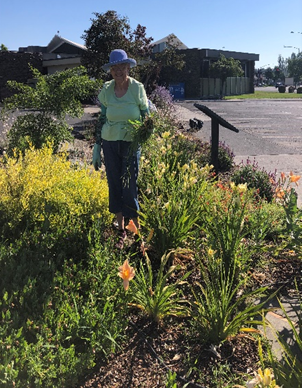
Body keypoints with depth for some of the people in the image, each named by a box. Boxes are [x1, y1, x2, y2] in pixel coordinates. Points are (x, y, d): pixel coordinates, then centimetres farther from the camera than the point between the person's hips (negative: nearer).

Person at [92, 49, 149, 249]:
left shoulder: (137, 88, -7)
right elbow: (102, 119, 8)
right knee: (114, 186, 8)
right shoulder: (106, 90, 1)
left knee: (130, 187, -5)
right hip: (109, 143, 3)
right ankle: (121, 230, 22)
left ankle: (138, 230, 12)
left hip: (130, 144, -3)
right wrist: (97, 148, 7)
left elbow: (147, 117, 0)